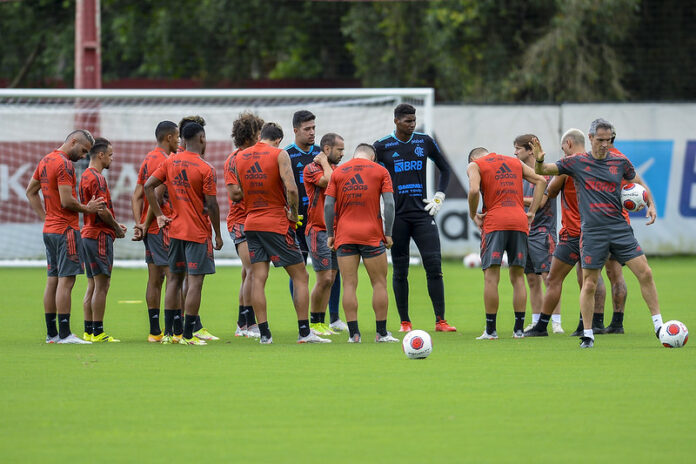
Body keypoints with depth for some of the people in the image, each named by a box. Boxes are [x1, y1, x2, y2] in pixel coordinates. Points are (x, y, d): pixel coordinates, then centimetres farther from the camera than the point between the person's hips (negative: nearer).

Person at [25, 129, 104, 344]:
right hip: (66, 230, -9)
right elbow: (67, 201, -21)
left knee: (52, 280, 10)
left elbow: (31, 192, 21)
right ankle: (64, 334, -11)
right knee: (66, 280, -9)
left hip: (49, 229, 9)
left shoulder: (45, 161, 14)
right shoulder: (64, 164, -15)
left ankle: (51, 333, 12)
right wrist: (87, 209, -6)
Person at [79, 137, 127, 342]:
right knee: (101, 285, -7)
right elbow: (102, 211, -20)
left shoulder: (86, 176, 16)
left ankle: (89, 331, 12)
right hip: (100, 235, -10)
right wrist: (117, 228, -5)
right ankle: (98, 332, -7)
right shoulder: (97, 178, -15)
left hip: (89, 234, 10)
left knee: (93, 285, 11)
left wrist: (114, 225, 14)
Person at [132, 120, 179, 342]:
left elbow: (136, 197, 12)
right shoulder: (165, 162, -12)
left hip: (150, 229, 9)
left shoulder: (148, 160, 16)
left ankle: (155, 331, 9)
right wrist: (146, 225, -12)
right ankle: (173, 330, -9)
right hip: (163, 226, -9)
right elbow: (158, 196, -19)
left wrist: (140, 223, 4)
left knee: (155, 278, 9)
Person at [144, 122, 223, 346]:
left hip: (175, 230, 6)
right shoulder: (206, 169, -12)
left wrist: (159, 215, 6)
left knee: (174, 279, 12)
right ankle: (188, 335, -5)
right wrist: (218, 235, -3)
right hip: (198, 233, -6)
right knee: (194, 281, -3)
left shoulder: (170, 162, 4)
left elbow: (148, 186, 1)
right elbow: (212, 205, -13)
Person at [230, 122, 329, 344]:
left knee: (257, 278, 4)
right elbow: (291, 188, -20)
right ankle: (304, 332, 0)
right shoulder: (279, 154, -8)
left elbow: (235, 194, 10)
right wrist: (293, 214, -6)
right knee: (300, 277, 4)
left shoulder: (240, 157, 6)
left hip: (251, 223, 5)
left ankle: (264, 333, -2)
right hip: (277, 224, -5)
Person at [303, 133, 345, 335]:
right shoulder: (311, 169, -7)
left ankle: (321, 322, 11)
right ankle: (314, 322, -1)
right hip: (318, 230, -7)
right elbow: (328, 181, -24)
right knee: (324, 279, -11)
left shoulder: (337, 169, 17)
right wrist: (324, 163, -10)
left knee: (330, 279, 6)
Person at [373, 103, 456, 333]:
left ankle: (440, 320, -5)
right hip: (397, 216, -1)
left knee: (434, 265, -7)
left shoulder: (425, 142, 7)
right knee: (400, 270, 2)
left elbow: (444, 169, 20)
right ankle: (405, 322, 9)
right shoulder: (382, 146, 0)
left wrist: (439, 198, 10)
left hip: (422, 212, 2)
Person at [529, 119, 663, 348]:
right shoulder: (576, 163, 2)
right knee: (589, 283, -2)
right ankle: (587, 334, 9)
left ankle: (658, 325, 4)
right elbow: (542, 171, 3)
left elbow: (638, 183, 22)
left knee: (645, 273, -5)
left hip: (620, 228, 2)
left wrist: (651, 204, 7)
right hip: (592, 232, -2)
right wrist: (539, 160, -20)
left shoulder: (620, 162, 6)